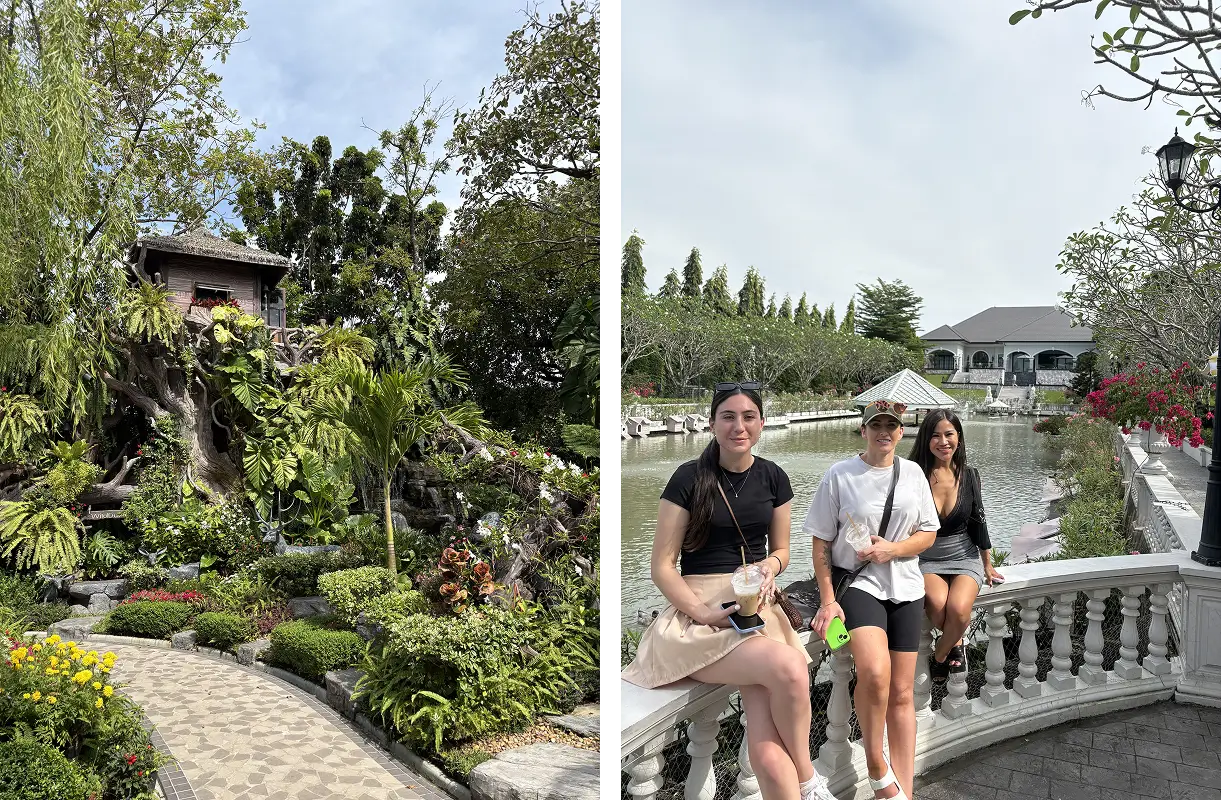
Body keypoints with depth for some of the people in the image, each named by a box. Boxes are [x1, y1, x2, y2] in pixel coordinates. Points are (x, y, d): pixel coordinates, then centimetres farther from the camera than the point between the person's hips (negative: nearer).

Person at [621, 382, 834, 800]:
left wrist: (770, 566, -4)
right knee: (789, 667, -32)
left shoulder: (773, 478, 9)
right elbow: (662, 567, -3)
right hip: (697, 613, -3)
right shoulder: (689, 478, -3)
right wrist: (706, 613, -18)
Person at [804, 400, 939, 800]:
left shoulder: (912, 473, 8)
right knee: (875, 673, -27)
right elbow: (821, 544, -2)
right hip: (856, 583, -4)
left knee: (902, 693, 6)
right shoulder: (839, 475, -3)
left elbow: (928, 533, 9)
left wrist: (892, 550, -10)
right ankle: (876, 765, -4)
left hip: (904, 587, 4)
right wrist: (828, 600, -10)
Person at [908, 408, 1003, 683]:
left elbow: (978, 522, 12)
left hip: (964, 557, 2)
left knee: (959, 609, -27)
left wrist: (988, 567, 19)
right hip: (925, 560, -2)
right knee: (938, 604, -32)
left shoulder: (969, 475, 1)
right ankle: (955, 643, 3)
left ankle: (939, 656, 4)